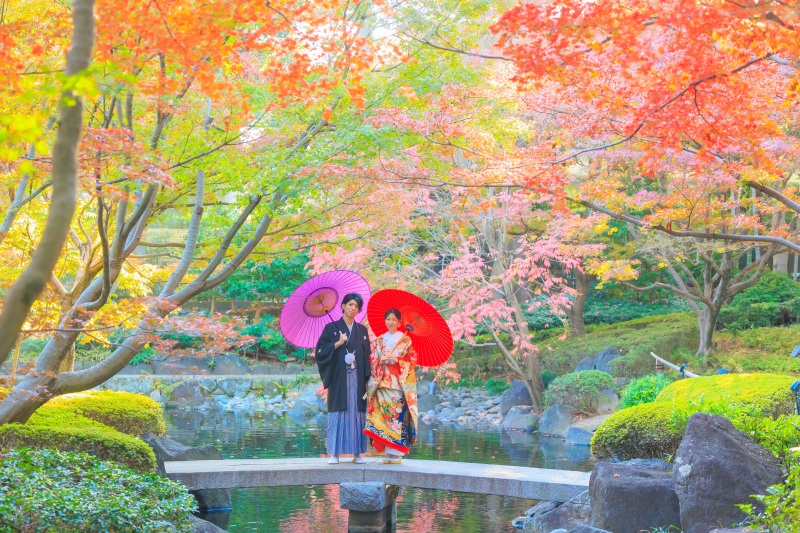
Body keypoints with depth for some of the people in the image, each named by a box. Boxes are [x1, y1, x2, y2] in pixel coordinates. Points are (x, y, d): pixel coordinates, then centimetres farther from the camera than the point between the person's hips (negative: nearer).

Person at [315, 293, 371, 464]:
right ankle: (335, 453, 0)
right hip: (339, 378, -2)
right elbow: (321, 350, -2)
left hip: (357, 378, 2)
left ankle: (357, 453, 4)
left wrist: (367, 379, 2)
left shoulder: (362, 330, 13)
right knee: (338, 413, -3)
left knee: (357, 413, 1)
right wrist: (338, 343, -15)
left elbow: (367, 355, 11)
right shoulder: (331, 328, 5)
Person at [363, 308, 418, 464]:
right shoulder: (380, 340, 15)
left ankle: (397, 452, -5)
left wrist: (397, 360, -14)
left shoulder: (405, 340, 5)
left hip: (399, 383, -3)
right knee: (384, 415, -4)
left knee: (398, 414, -8)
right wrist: (381, 360, -10)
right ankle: (388, 451, 0)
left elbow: (412, 359, -1)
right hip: (382, 382, 3)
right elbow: (372, 359, 11)